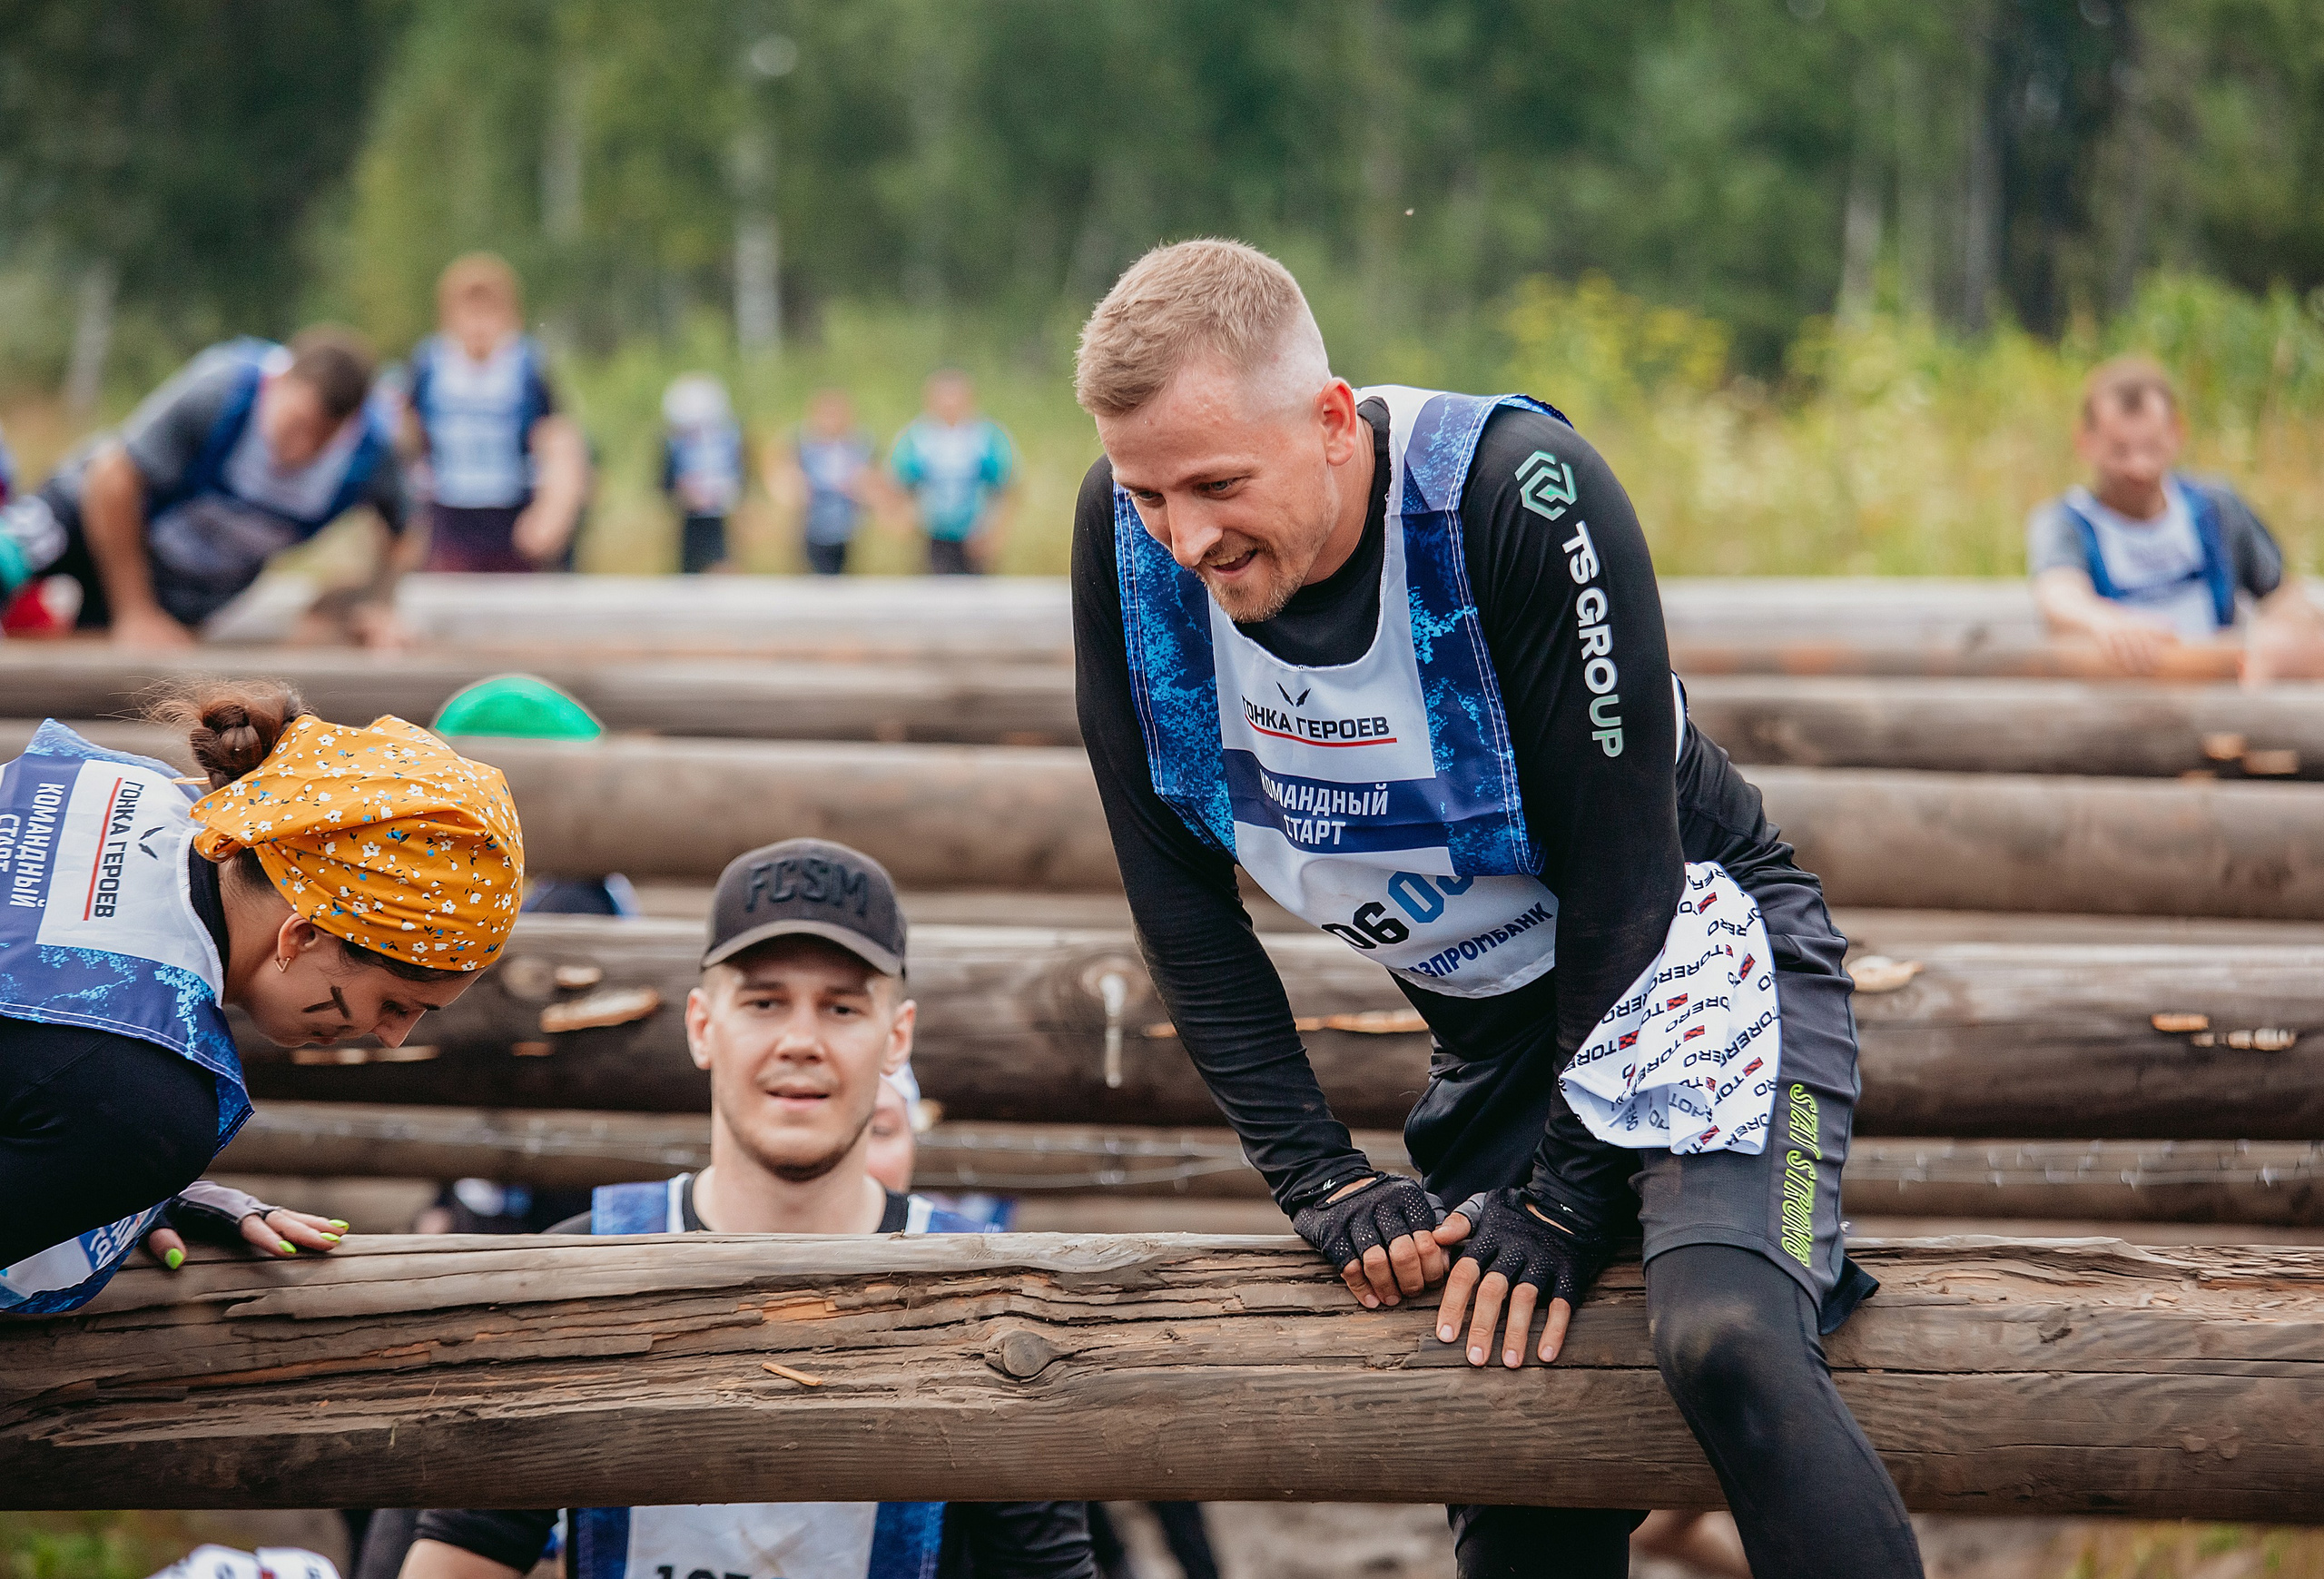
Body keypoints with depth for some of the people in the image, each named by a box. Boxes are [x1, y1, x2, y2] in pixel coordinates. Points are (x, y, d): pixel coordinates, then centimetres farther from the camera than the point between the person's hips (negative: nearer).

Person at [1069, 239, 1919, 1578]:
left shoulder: (1516, 490, -26)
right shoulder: (1129, 537, -12)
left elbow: (1623, 865, -19)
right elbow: (1179, 896, -4)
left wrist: (1563, 1196, -17)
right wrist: (1323, 1178, -10)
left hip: (1688, 958, -5)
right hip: (1491, 1027, 6)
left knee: (1724, 1336, -32)